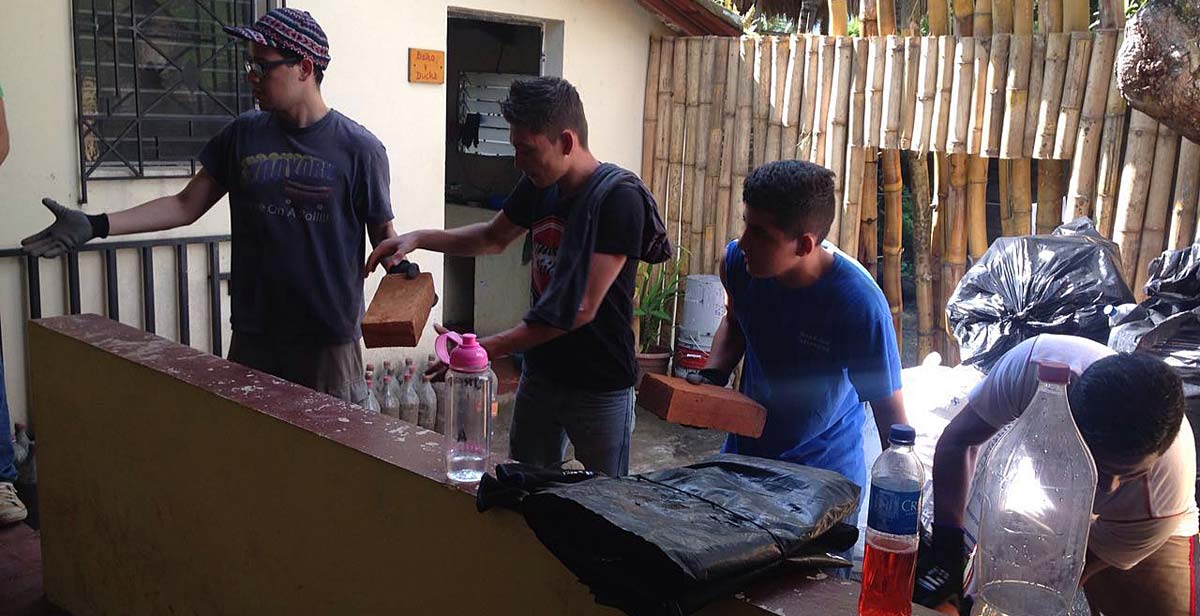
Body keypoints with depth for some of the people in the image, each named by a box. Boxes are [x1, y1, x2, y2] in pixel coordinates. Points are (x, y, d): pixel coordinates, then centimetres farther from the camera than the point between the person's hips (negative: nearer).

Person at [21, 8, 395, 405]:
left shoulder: (359, 148, -8)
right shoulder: (243, 135, 4)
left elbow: (382, 234, -2)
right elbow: (185, 206, 8)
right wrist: (96, 226, 0)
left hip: (329, 340, -4)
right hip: (253, 334, 4)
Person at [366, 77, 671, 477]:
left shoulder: (618, 198, -22)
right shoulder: (539, 185, 0)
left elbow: (582, 308, -26)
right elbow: (494, 237, 19)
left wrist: (490, 348, -27)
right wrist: (419, 239, 4)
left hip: (600, 387, -6)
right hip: (540, 372, 7)